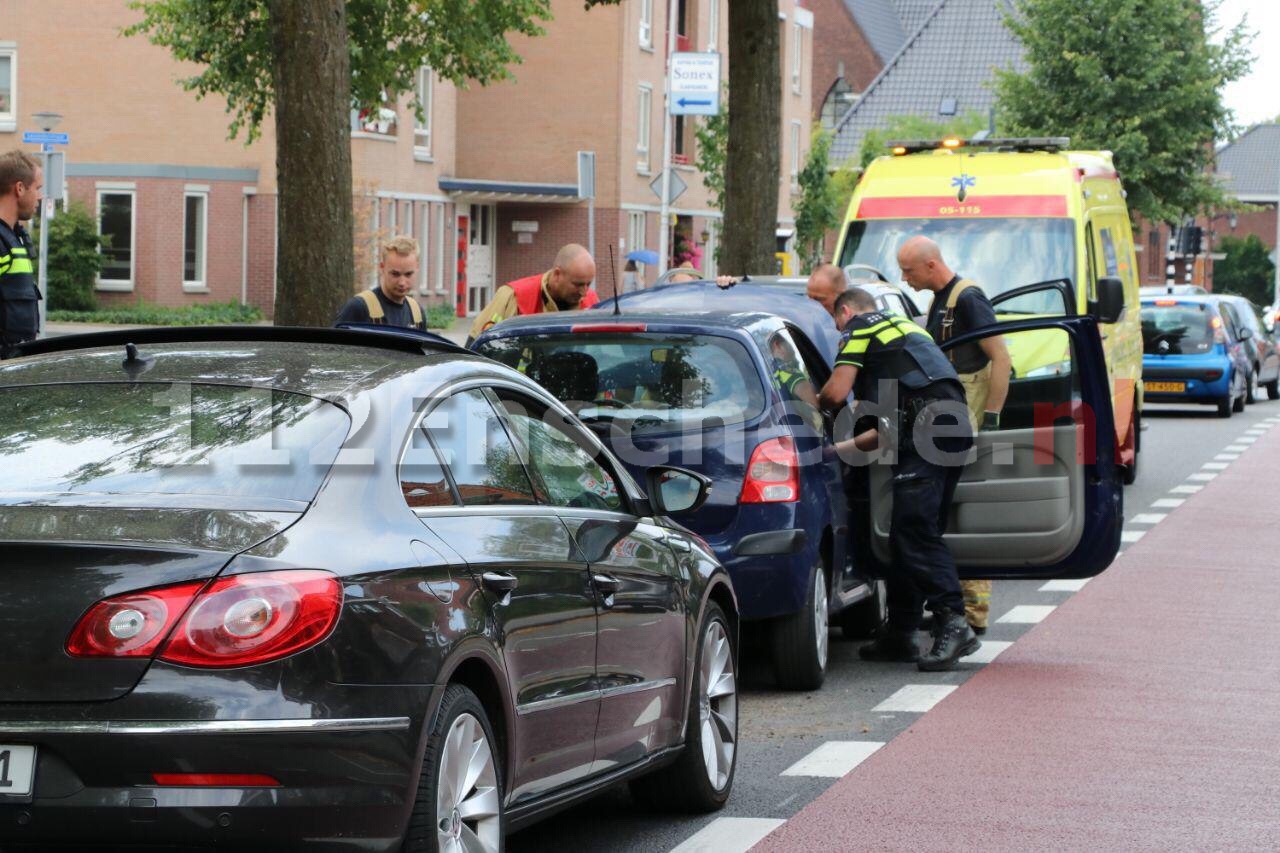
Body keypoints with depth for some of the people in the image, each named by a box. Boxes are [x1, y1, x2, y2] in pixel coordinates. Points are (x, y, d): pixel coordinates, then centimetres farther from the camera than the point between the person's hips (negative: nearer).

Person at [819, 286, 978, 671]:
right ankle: (899, 633, 17)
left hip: (928, 430, -9)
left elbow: (836, 393, -3)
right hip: (955, 428, 9)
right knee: (907, 535, 13)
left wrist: (814, 402, 20)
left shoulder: (859, 327, 9)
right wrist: (843, 447, 42)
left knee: (915, 531, -14)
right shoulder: (905, 327, 36)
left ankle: (952, 622, -25)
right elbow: (892, 428, 37)